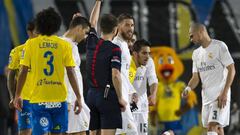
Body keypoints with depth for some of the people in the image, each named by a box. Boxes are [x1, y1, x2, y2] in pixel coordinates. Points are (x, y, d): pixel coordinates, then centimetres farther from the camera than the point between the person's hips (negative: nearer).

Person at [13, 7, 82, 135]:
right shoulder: (65, 45, 1)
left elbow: (23, 72, -1)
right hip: (59, 99, 1)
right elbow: (71, 73, -2)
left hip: (38, 99, -1)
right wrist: (78, 97, 2)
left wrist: (17, 95, 7)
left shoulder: (31, 44, 0)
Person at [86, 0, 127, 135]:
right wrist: (120, 98, -9)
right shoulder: (114, 49, -11)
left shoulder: (92, 43, 7)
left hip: (92, 94, 7)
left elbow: (92, 23, 25)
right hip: (108, 95, -6)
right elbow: (115, 75, -18)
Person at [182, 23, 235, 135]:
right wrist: (188, 88, -7)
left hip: (220, 95, -8)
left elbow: (231, 70, -10)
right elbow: (196, 77, 16)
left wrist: (224, 93, -18)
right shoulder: (196, 53, 15)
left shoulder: (219, 46, -7)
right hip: (206, 96, 8)